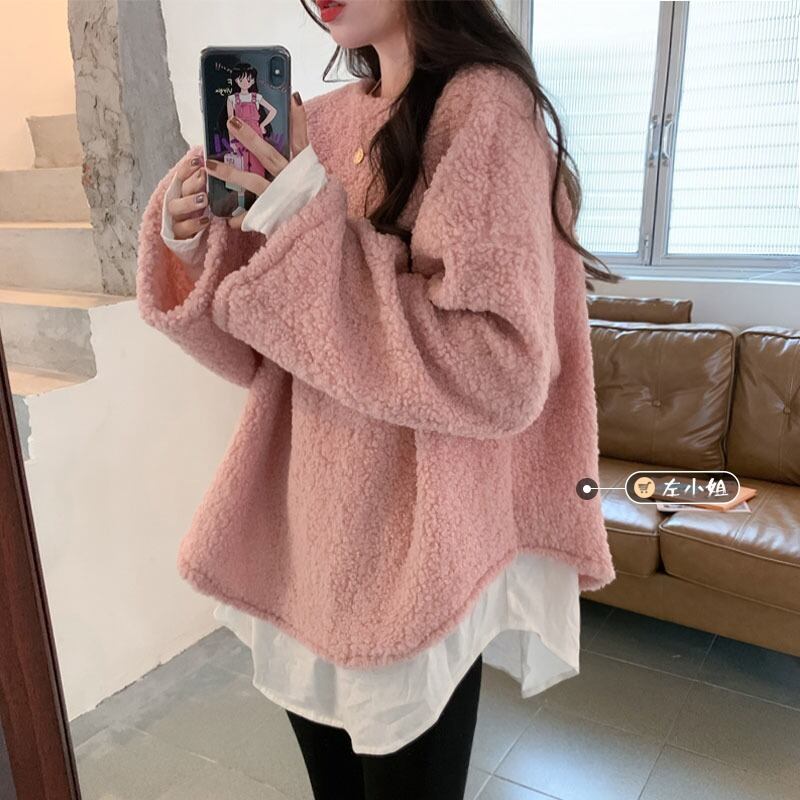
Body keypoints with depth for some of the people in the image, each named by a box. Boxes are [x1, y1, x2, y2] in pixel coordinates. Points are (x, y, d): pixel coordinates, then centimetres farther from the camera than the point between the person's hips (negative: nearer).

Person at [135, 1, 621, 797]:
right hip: (303, 528, 6)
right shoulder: (324, 122, 7)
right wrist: (193, 241, -9)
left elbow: (501, 376, -23)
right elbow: (264, 352, 8)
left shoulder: (483, 106, -12)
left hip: (416, 551, -6)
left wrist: (314, 221, -22)